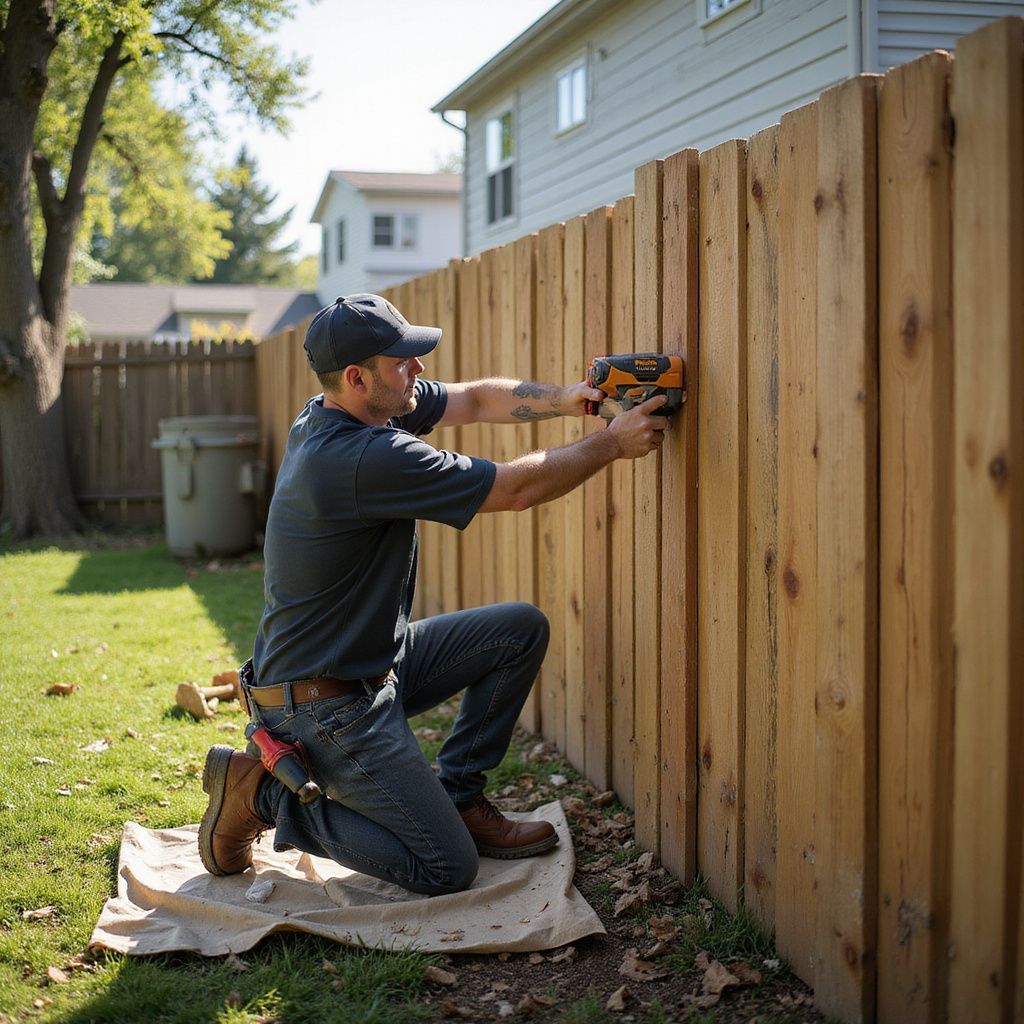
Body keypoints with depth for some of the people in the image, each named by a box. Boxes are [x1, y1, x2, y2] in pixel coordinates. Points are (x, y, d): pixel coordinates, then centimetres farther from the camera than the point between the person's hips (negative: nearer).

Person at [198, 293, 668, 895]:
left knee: (521, 630, 9)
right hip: (327, 705, -10)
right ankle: (263, 794, 2)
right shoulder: (367, 458, -29)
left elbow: (476, 400, 9)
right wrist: (612, 444, -10)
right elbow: (516, 489, -22)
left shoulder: (351, 411, 0)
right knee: (448, 870, -7)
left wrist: (566, 400, -7)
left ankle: (459, 799, 17)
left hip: (374, 660, 10)